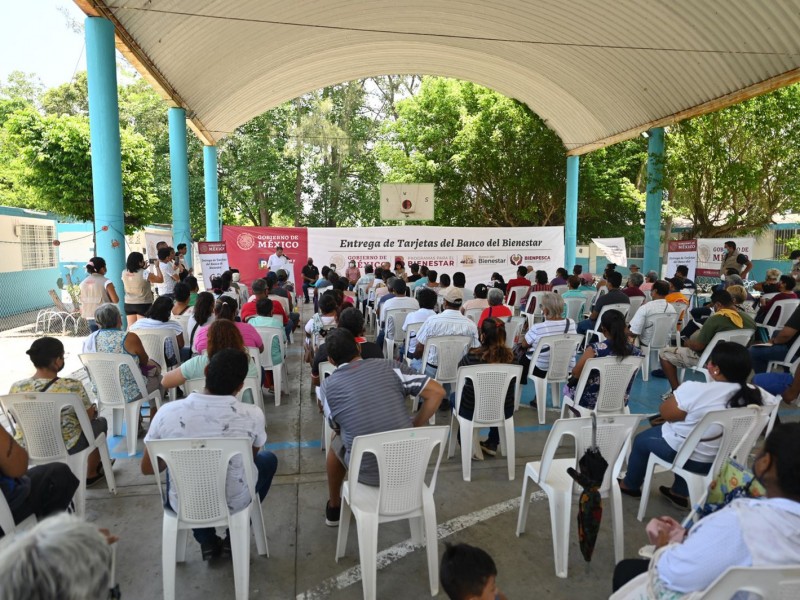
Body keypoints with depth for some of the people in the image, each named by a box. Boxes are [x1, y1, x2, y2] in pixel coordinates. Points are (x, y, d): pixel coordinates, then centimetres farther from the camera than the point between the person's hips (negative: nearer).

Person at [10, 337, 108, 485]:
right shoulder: (73, 387, -25)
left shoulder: (16, 388, -13)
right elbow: (89, 416, -9)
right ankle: (91, 474, 37)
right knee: (100, 422, 23)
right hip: (67, 448, -5)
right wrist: (93, 409, 15)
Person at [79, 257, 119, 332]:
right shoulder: (106, 282, -11)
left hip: (90, 317, 6)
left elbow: (82, 301, 10)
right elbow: (115, 300, -12)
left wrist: (84, 315, 20)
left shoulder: (84, 283, 6)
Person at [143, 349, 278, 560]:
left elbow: (147, 469, -4)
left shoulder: (167, 413, -20)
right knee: (268, 459, 27)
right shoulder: (252, 415, -21)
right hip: (234, 504, -1)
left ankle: (207, 541, 31)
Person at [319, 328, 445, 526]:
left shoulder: (327, 386, -2)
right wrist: (415, 426, 7)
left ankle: (334, 508, 44)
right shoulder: (389, 367, -2)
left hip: (367, 473, -1)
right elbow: (437, 392, -4)